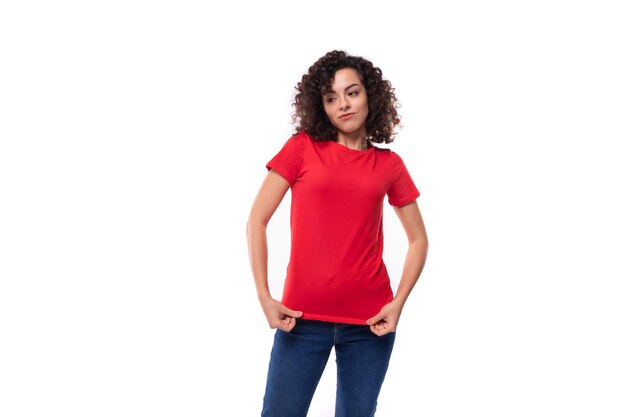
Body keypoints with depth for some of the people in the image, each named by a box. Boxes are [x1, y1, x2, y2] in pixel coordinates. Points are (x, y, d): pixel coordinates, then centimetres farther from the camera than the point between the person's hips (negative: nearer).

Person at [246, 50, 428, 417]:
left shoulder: (389, 165, 7)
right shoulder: (302, 148, 2)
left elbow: (419, 240, 11)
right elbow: (257, 221, 0)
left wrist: (398, 303, -3)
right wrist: (264, 296, -9)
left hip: (369, 322, 2)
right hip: (302, 318, -1)